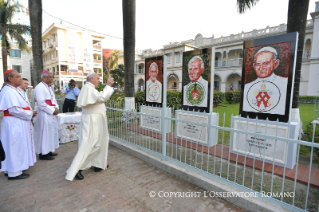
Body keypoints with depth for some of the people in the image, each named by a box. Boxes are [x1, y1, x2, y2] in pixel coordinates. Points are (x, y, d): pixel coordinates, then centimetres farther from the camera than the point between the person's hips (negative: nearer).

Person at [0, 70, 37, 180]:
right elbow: (14, 110, -24)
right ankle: (14, 172, 11)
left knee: (18, 146, 17)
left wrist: (30, 113, 4)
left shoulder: (14, 90, 13)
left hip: (18, 122, 10)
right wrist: (30, 114, -14)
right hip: (14, 123, -10)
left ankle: (16, 168, 31)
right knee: (15, 146, -1)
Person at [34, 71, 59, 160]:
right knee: (45, 133, -1)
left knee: (51, 132, 14)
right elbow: (41, 103, -22)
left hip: (51, 114, 9)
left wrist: (56, 108, -1)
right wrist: (53, 110, -16)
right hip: (44, 114, -9)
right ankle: (43, 153, 11)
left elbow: (53, 99, 16)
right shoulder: (40, 87, -15)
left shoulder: (49, 87, 14)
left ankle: (48, 150, 26)